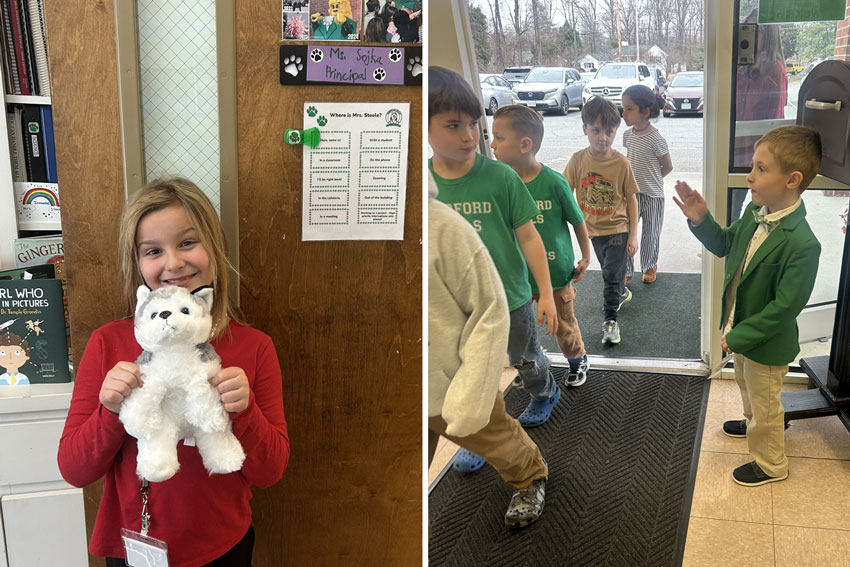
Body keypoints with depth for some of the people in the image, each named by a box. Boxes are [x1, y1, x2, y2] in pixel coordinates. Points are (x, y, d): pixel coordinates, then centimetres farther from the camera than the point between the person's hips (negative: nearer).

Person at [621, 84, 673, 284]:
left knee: (650, 233, 12)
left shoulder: (656, 139, -19)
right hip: (631, 193, 4)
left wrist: (649, 180, 1)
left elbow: (667, 167, -9)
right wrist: (638, 178, 4)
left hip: (652, 195, -4)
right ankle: (626, 271, 14)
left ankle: (650, 266, 32)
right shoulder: (627, 135, -1)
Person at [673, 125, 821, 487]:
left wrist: (739, 336, -23)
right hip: (740, 328, 8)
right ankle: (755, 423, 62)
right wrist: (701, 220, -10)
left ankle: (771, 464, 40)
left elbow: (785, 307, -30)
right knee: (746, 385, 33)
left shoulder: (801, 244, -35)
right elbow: (724, 245, 8)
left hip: (767, 343, -8)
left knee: (764, 402, 16)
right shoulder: (754, 213, -11)